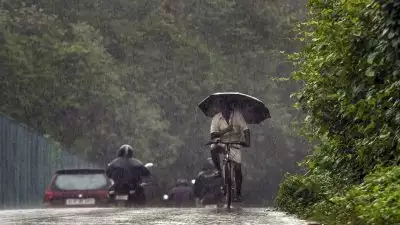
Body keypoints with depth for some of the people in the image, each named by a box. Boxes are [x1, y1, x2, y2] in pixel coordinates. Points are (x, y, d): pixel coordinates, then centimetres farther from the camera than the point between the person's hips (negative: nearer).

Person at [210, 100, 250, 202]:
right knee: (213, 148, -34)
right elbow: (213, 135, -19)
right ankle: (219, 170, -12)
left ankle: (238, 193, 5)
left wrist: (247, 141, -34)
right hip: (222, 143, 0)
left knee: (237, 168, -9)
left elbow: (245, 129, -16)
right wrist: (225, 130, -34)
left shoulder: (237, 115, -12)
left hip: (235, 144, 0)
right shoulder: (216, 118, -11)